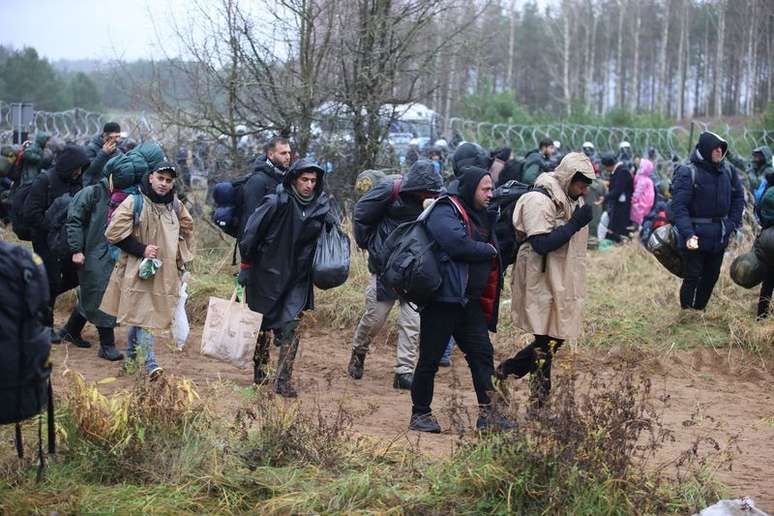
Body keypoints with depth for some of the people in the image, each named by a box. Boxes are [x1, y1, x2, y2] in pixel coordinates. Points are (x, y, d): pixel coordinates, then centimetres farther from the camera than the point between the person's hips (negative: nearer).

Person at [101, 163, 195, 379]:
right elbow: (114, 232, -10)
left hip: (165, 271, 5)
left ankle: (131, 354, 29)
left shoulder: (176, 206, 8)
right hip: (137, 269, -5)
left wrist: (182, 258, 16)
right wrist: (141, 249, -14)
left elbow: (187, 230, 25)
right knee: (143, 314, -10)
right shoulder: (134, 203, -9)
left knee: (139, 313, 12)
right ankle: (150, 362, -12)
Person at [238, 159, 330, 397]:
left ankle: (283, 380, -2)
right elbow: (251, 233, -11)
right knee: (263, 325, 10)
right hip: (267, 275, -3)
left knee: (290, 328, -5)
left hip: (297, 279, 3)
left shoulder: (321, 207, -1)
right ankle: (259, 371, 27)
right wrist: (245, 266, -8)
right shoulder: (277, 203, -16)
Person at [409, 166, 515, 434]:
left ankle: (488, 413, 9)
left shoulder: (480, 216, 17)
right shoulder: (444, 212, -12)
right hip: (443, 298, -9)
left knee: (482, 354, 5)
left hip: (470, 300, 9)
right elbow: (458, 244, -26)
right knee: (430, 358, 0)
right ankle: (420, 414, 10)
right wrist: (488, 250, -11)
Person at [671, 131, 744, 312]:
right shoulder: (687, 172, -16)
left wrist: (733, 223, 2)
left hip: (720, 236, 6)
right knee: (692, 278, -1)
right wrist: (688, 234, -32)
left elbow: (738, 197, 14)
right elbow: (679, 206, -21)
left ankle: (700, 311, 29)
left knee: (711, 277, 15)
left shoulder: (728, 170, 2)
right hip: (696, 235, -6)